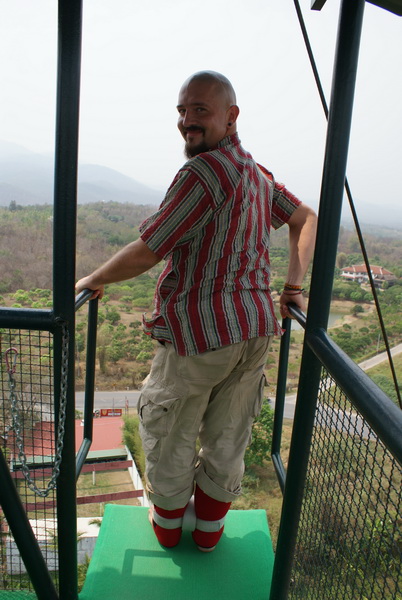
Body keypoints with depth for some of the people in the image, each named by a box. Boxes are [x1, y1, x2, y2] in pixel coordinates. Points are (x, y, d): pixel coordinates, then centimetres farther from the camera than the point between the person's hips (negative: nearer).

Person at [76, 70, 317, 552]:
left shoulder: (204, 171, -17)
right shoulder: (257, 174, 10)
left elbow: (145, 253, -17)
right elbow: (306, 219, 21)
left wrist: (92, 280, 0)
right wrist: (294, 286, 12)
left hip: (199, 332, -8)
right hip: (256, 331, 8)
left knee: (169, 431, 17)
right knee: (227, 435, 20)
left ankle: (167, 521, 39)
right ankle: (210, 526, 41)